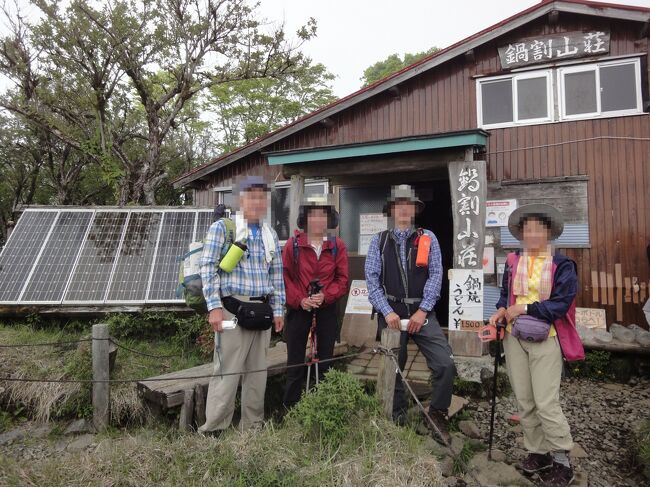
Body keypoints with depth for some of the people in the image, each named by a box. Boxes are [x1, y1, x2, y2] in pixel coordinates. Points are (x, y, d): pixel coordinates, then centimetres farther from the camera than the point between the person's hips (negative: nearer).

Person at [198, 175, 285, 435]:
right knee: (227, 371, -4)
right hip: (233, 310, -5)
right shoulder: (222, 228, -1)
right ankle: (213, 429, 9)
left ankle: (253, 426, 25)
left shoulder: (270, 234, 16)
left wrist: (278, 309, 11)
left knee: (257, 372, 12)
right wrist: (214, 307, -14)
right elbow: (208, 268, -6)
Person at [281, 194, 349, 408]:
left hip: (327, 309, 2)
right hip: (298, 308, -1)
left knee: (325, 360, 11)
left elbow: (342, 279, 0)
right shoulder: (293, 244, -2)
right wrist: (300, 300, -15)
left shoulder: (337, 246, 2)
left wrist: (325, 296, -16)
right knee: (295, 362, 5)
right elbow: (284, 277, -4)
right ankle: (290, 409, 20)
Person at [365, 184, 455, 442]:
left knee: (446, 364, -11)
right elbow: (372, 279, -2)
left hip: (422, 313, 0)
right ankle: (398, 419, 30)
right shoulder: (379, 241, 5)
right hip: (391, 314, 0)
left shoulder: (428, 239, 6)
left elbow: (435, 276, -2)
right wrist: (387, 312, -12)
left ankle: (437, 414, 12)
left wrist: (422, 311, -11)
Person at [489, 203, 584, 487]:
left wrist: (524, 309, -16)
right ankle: (537, 452, 25)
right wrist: (501, 311, -6)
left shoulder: (561, 265, -4)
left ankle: (561, 460, 13)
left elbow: (561, 303, -12)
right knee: (524, 401, 10)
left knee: (546, 403, -6)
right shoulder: (512, 263, 8)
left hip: (545, 340, -4)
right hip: (515, 338, 4)